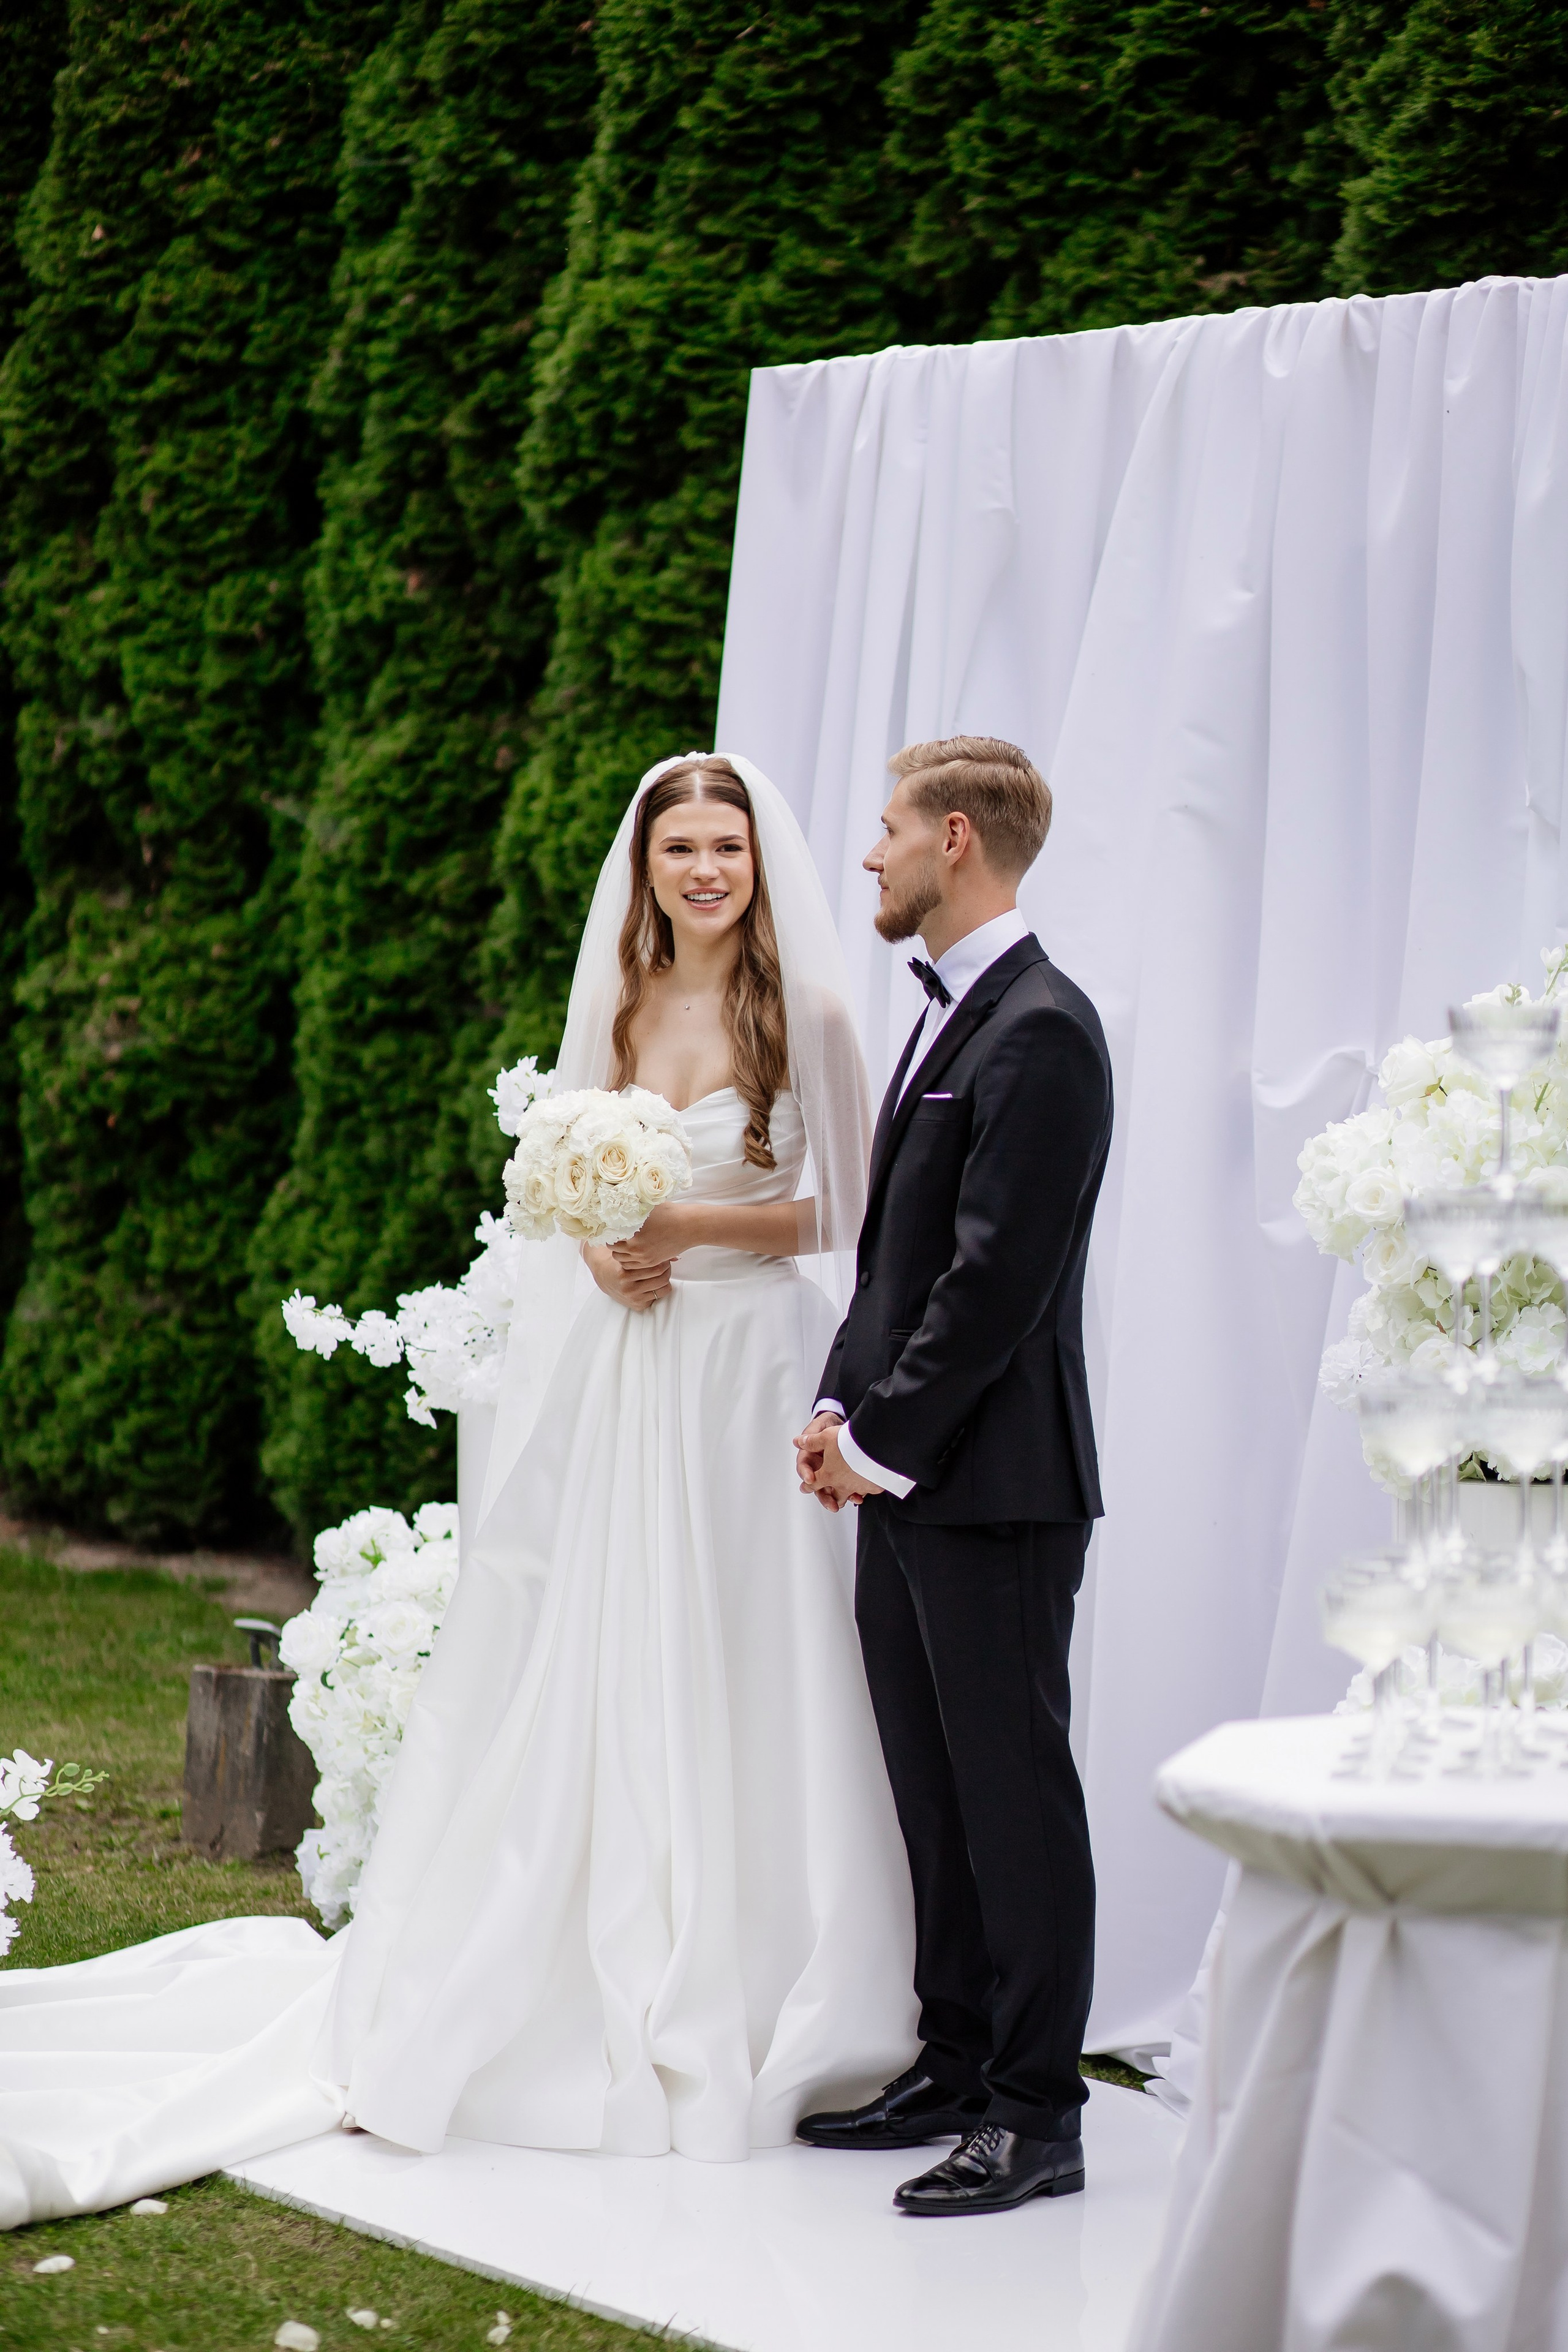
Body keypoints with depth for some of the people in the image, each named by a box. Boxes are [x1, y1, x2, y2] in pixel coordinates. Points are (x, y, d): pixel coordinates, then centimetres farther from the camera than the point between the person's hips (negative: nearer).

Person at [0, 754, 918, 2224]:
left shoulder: (804, 1013, -3)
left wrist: (692, 1226, -15)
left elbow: (837, 1215, -3)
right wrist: (598, 1247, -4)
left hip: (743, 1379, -4)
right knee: (576, 1677, 5)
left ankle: (730, 2014, 10)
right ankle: (569, 1998, 14)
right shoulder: (610, 1005, 9)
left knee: (729, 1687, -1)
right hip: (607, 1371, 4)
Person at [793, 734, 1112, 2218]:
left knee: (1013, 1789, -2)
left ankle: (1037, 2116, 4)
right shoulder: (947, 1017, 16)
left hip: (991, 1481, -9)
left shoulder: (1041, 1033, -15)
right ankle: (954, 2068, 23)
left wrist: (883, 1441, -15)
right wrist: (839, 1406, 7)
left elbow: (999, 1279, -20)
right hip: (904, 1477, 9)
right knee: (933, 1789, 14)